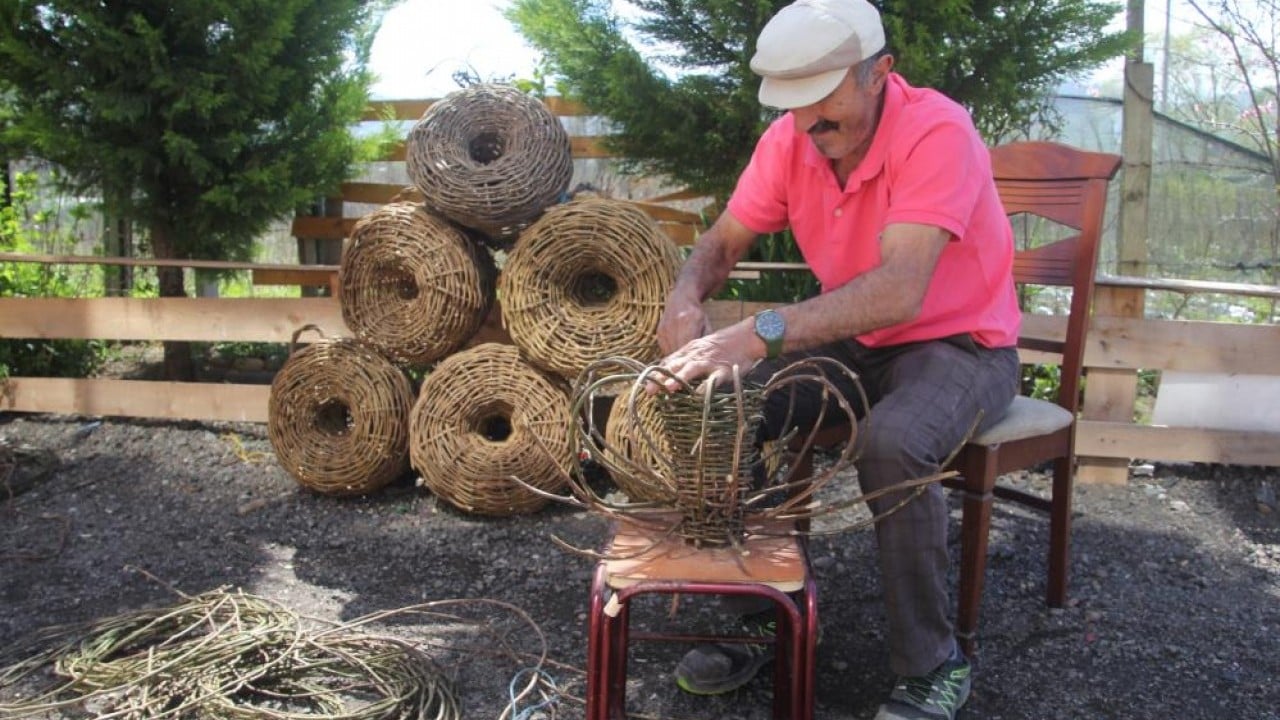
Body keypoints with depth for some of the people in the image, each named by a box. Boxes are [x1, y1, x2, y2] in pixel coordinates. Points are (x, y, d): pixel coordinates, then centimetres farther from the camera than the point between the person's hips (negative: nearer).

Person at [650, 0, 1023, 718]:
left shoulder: (937, 132, -25)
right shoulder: (789, 139, -7)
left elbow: (900, 289, -38)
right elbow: (722, 243, -1)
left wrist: (764, 332, -48)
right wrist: (685, 298, -25)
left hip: (960, 342, -5)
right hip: (852, 339, 6)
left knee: (893, 444, -35)